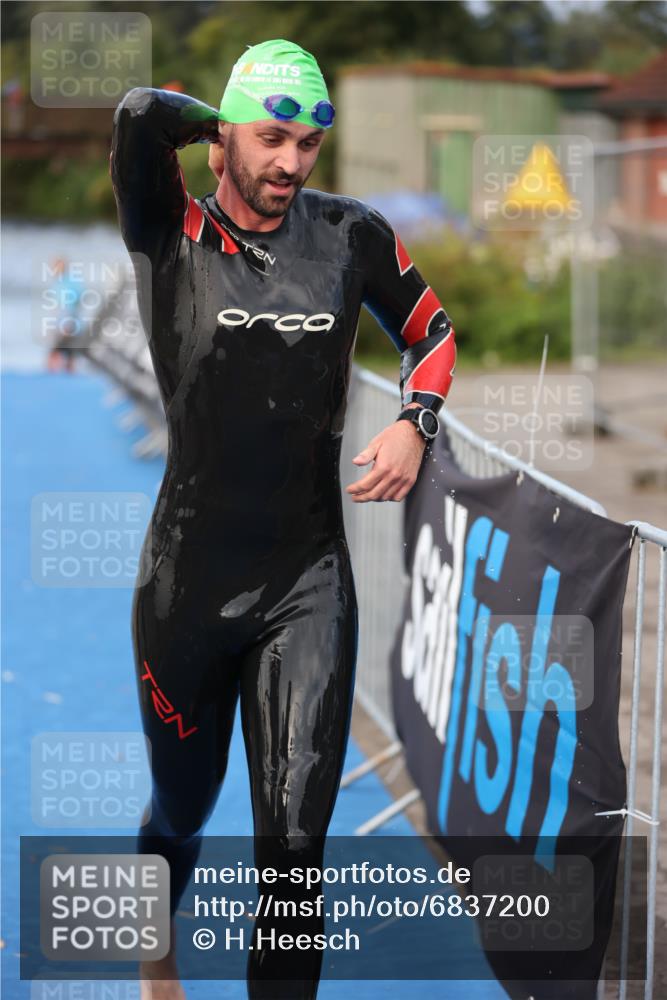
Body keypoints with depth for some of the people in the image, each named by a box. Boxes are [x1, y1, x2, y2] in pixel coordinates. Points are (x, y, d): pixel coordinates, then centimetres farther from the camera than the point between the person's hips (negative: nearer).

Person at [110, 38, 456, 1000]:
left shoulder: (352, 234, 0)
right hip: (188, 581, -1)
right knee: (183, 810, 20)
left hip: (309, 580, 1)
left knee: (295, 837, -10)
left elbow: (432, 330, 16)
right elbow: (140, 114, -27)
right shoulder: (173, 236, -8)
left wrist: (416, 423, -2)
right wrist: (222, 123, -7)